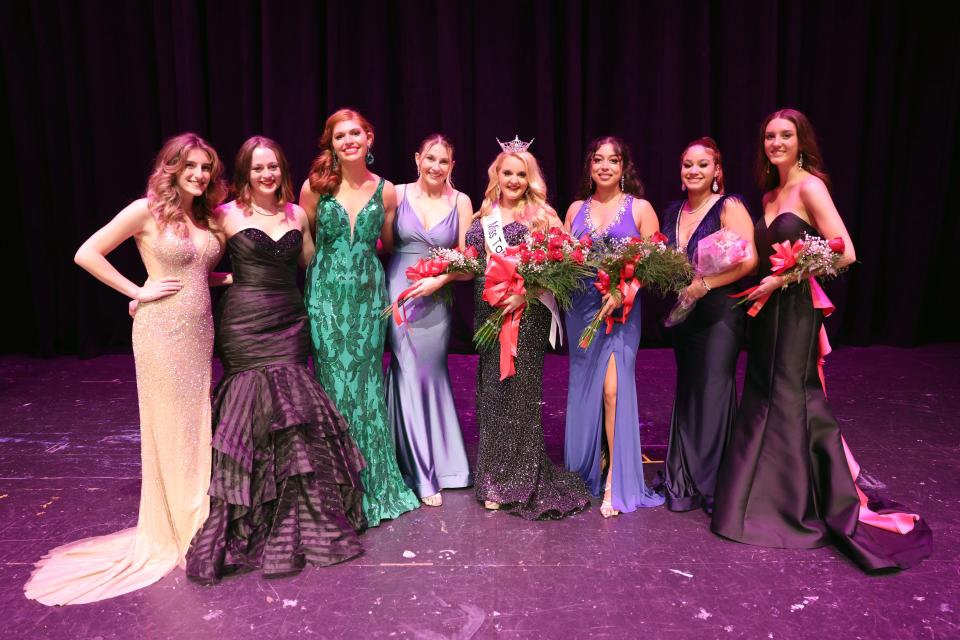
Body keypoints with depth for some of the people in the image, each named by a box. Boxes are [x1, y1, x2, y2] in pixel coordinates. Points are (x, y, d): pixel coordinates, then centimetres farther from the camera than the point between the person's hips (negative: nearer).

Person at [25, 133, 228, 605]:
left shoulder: (204, 217, 10)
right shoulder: (147, 210, -8)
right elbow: (86, 254, -10)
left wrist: (228, 278, 4)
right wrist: (137, 292, -12)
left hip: (200, 332, 6)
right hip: (163, 332, -6)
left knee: (198, 425, 13)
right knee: (169, 428, 4)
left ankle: (198, 522, 28)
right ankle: (175, 531, 19)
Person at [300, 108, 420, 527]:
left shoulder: (385, 190, 3)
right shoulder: (315, 186, -2)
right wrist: (330, 263, 7)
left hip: (369, 296, 1)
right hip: (326, 296, -1)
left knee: (367, 384, 6)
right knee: (335, 383, 3)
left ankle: (374, 484, 22)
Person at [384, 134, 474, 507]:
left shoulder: (461, 203, 4)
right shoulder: (398, 194, 2)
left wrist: (438, 280, -12)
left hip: (436, 297, 1)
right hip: (399, 291, -1)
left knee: (430, 374, 7)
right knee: (408, 373, -1)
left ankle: (435, 464, 26)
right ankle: (421, 472, 10)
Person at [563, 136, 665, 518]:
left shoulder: (640, 208, 2)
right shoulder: (576, 209, 13)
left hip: (620, 309, -4)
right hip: (580, 309, 4)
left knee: (612, 388, -12)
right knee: (583, 388, 9)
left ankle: (616, 480, -3)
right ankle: (586, 469, 24)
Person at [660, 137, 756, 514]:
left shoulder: (729, 206, -7)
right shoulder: (674, 212, 12)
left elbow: (749, 259, -17)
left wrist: (703, 284, -21)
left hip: (719, 311, -6)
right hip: (682, 313, 6)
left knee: (714, 391, -4)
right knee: (687, 391, 10)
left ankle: (715, 483, 9)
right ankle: (686, 481, 20)